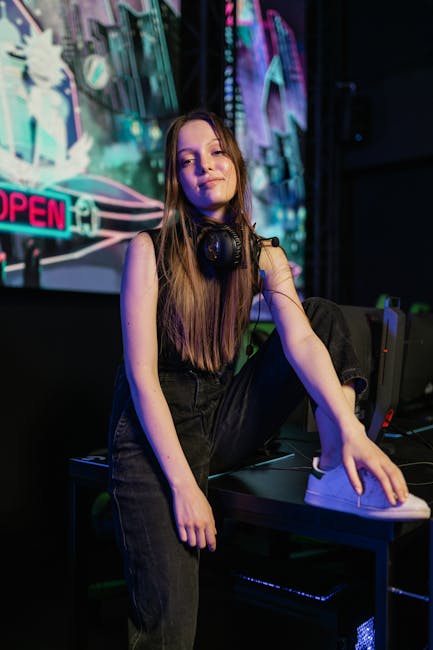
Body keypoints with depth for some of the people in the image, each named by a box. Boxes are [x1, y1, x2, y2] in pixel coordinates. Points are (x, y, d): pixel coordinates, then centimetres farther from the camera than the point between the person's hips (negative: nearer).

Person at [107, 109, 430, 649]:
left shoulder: (264, 255, 3)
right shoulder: (150, 249, -9)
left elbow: (300, 339, -13)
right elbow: (141, 374, -15)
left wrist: (350, 429, -31)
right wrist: (184, 485, -22)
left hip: (225, 419, 5)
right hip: (156, 427, -4)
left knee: (324, 314, -9)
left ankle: (336, 477, -21)